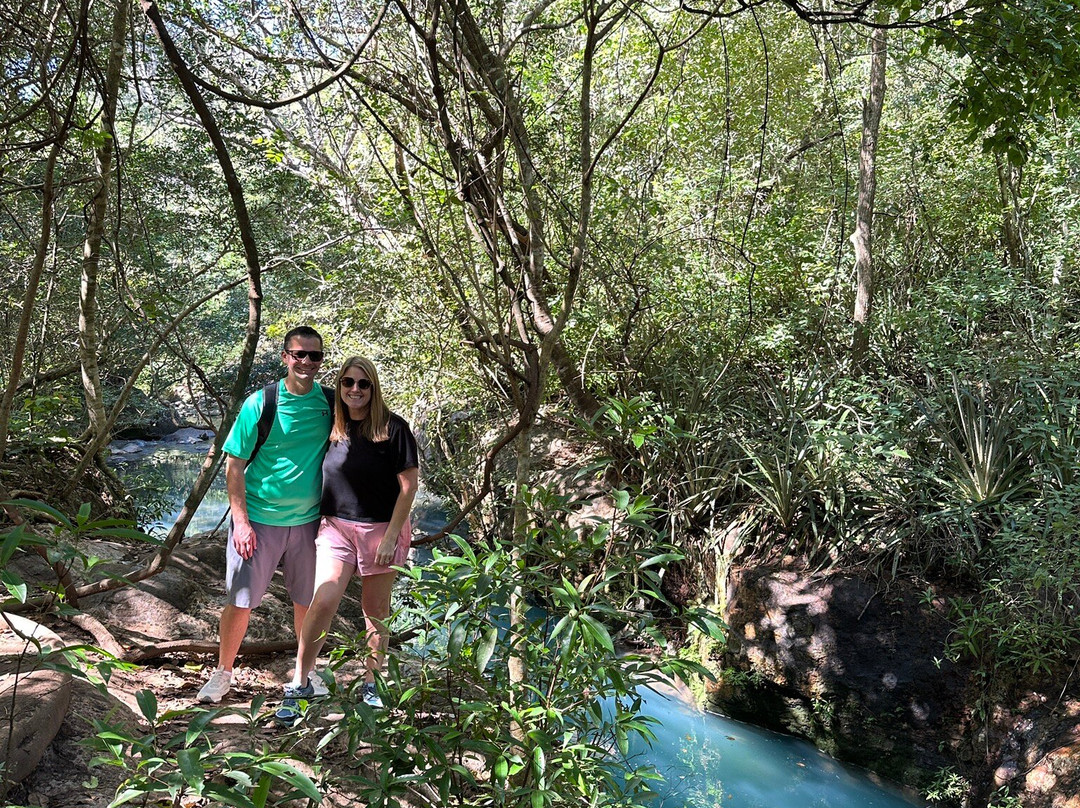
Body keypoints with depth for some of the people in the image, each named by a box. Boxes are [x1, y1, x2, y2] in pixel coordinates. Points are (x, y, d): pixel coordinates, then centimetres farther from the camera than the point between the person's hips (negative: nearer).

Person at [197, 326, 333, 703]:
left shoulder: (330, 403, -1)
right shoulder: (260, 403, -10)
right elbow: (234, 465, -7)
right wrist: (241, 522, -12)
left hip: (308, 521, 3)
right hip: (258, 520, -3)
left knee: (307, 602, 13)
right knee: (240, 601, 4)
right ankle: (222, 673, 24)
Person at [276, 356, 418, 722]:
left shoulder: (393, 428, -8)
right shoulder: (331, 427, 4)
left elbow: (409, 485, -8)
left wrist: (390, 536, -12)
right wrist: (320, 522, 10)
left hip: (382, 530, -2)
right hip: (336, 527, 2)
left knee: (376, 611, 9)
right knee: (323, 603, -12)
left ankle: (371, 682, 26)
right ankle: (300, 683, 1)